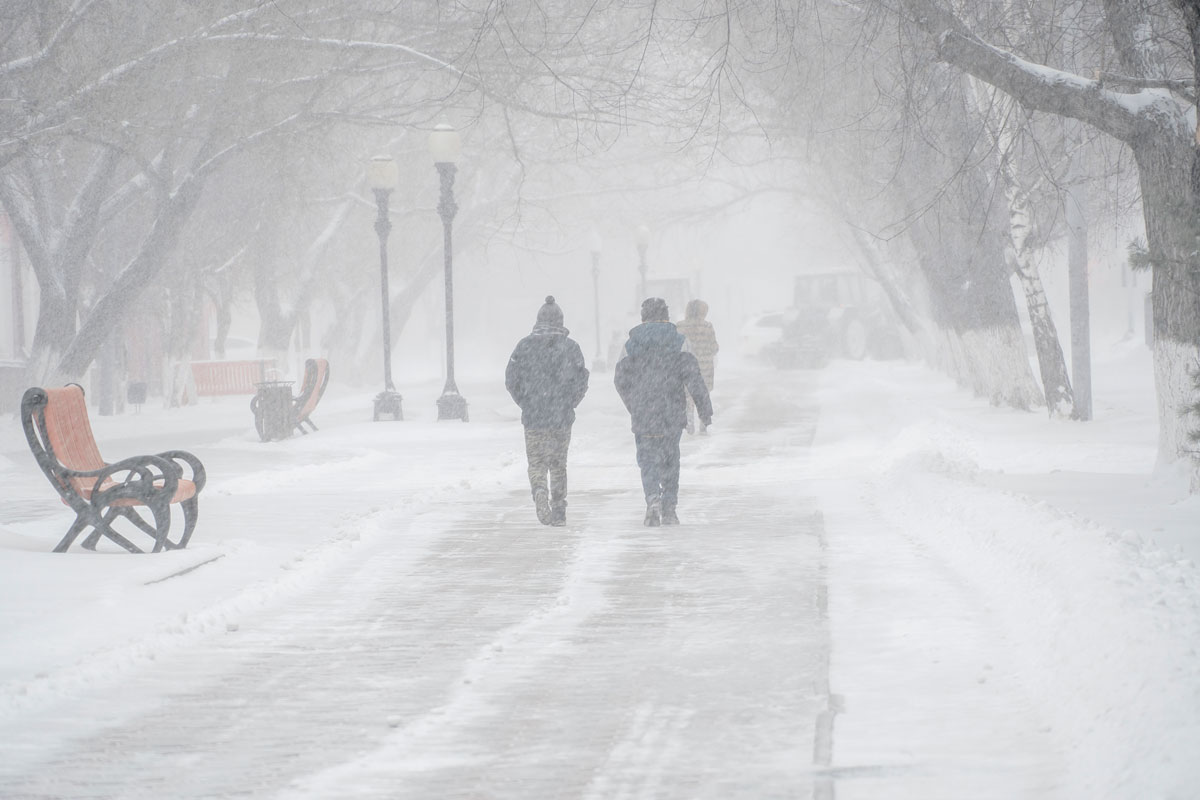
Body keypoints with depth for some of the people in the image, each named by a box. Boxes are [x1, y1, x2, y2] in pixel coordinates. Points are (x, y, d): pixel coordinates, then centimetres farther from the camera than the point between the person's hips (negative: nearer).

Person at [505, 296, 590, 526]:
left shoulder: (525, 346, -1)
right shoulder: (570, 347, -3)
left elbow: (511, 380, 0)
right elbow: (581, 382, -3)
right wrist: (568, 404, 11)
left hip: (533, 416, 0)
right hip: (562, 418, 0)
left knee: (536, 462, 7)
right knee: (558, 464, 12)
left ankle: (540, 490, -22)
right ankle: (559, 511, 15)